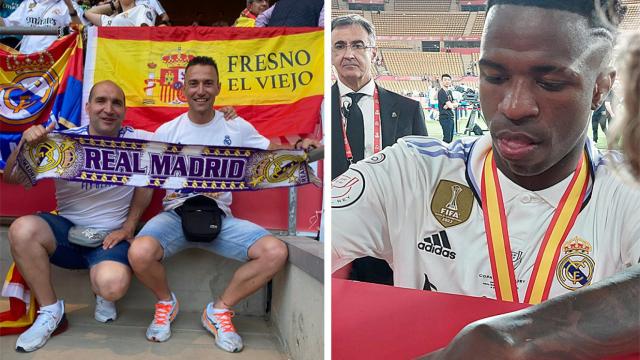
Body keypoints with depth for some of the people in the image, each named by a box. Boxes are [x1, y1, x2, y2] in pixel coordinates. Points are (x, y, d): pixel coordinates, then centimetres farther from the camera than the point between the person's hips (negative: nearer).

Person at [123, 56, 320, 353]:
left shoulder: (237, 128, 5)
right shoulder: (167, 132, 2)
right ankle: (166, 302, 4)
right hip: (175, 215, -1)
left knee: (275, 252, -23)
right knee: (139, 254, -33)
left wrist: (297, 147, -7)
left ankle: (219, 310, 0)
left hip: (220, 217, 1)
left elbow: (271, 150, 15)